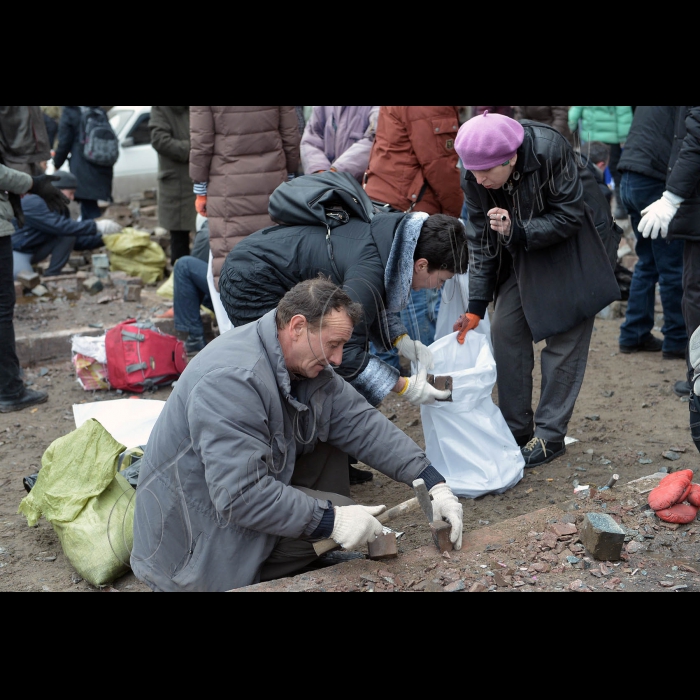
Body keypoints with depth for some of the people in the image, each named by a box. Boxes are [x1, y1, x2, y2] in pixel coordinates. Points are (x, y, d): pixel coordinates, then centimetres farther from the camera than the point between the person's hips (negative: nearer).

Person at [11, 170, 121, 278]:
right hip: (15, 250, -9)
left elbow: (76, 241, 4)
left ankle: (52, 275, -5)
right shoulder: (34, 203, -24)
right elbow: (60, 226, -36)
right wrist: (96, 226, -36)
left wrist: (102, 238, -10)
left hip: (35, 250, 9)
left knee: (69, 235, -12)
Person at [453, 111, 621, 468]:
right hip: (523, 252, 5)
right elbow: (481, 239, -9)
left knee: (563, 338, -5)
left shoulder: (549, 150, -32)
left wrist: (517, 231, -36)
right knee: (505, 329, 0)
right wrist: (476, 305, -11)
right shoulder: (474, 175, -17)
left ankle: (550, 435, 4)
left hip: (574, 246, -5)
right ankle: (515, 429, 11)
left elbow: (570, 216, -22)